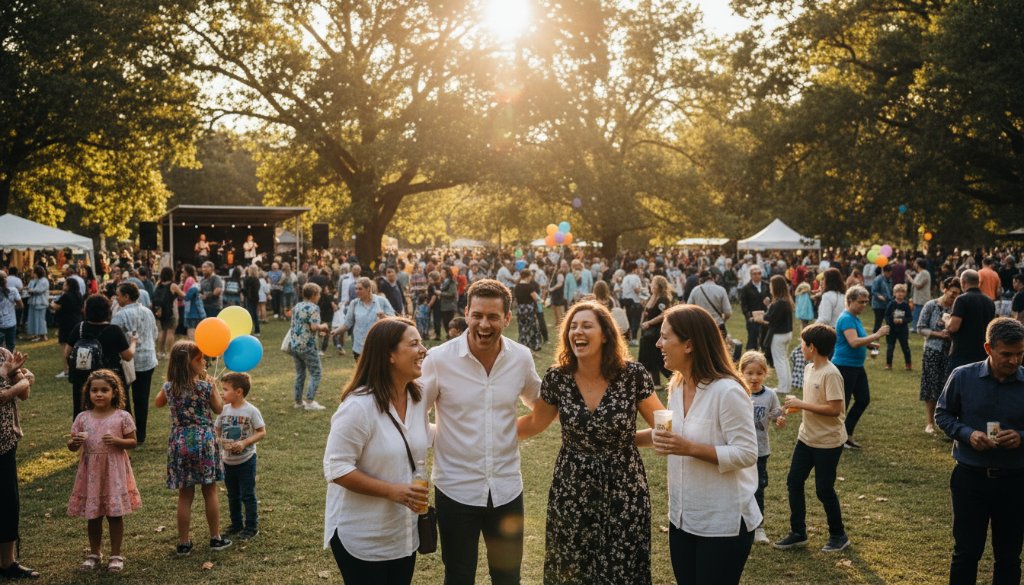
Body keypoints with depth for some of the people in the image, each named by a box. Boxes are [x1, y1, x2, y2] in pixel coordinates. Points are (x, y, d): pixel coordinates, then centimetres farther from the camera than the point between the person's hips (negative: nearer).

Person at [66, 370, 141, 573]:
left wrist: (117, 441, -20)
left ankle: (116, 555, 18)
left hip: (114, 471, -2)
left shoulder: (122, 417, -5)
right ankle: (94, 554, 28)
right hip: (91, 472, 2)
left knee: (115, 514, 5)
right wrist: (74, 441, -18)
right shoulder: (82, 418, 1)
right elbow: (72, 447, 4)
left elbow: (133, 442, -1)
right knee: (93, 515, 12)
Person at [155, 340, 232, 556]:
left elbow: (158, 403, 20)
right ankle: (216, 538, 20)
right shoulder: (205, 386, -13)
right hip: (204, 440, -2)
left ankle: (183, 543, 14)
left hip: (179, 443, 2)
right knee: (210, 491, 12)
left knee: (185, 495, 9)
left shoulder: (169, 387, -4)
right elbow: (219, 409, 4)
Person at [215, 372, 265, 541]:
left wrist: (244, 443, -23)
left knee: (248, 495, 3)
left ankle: (251, 526, 15)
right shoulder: (224, 410, -1)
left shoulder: (251, 410, -15)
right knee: (232, 495, 17)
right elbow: (217, 431, 8)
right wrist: (219, 440, -14)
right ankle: (236, 523, 32)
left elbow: (262, 432, -12)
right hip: (228, 461, 5)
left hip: (246, 460, -5)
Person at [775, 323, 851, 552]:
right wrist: (796, 407, -3)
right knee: (794, 482, 9)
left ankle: (839, 535, 23)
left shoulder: (831, 374, -22)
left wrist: (801, 404, -22)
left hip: (828, 441, -8)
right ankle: (798, 533, 22)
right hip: (807, 437, 8)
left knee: (824, 490, 3)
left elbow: (834, 409, -26)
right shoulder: (809, 369, 5)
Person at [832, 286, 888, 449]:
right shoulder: (846, 319, -17)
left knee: (864, 399, 13)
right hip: (844, 366, -10)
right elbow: (853, 342, -29)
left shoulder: (856, 318, 12)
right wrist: (876, 335, -26)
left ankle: (847, 435, 23)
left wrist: (871, 343, 9)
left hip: (857, 366, 10)